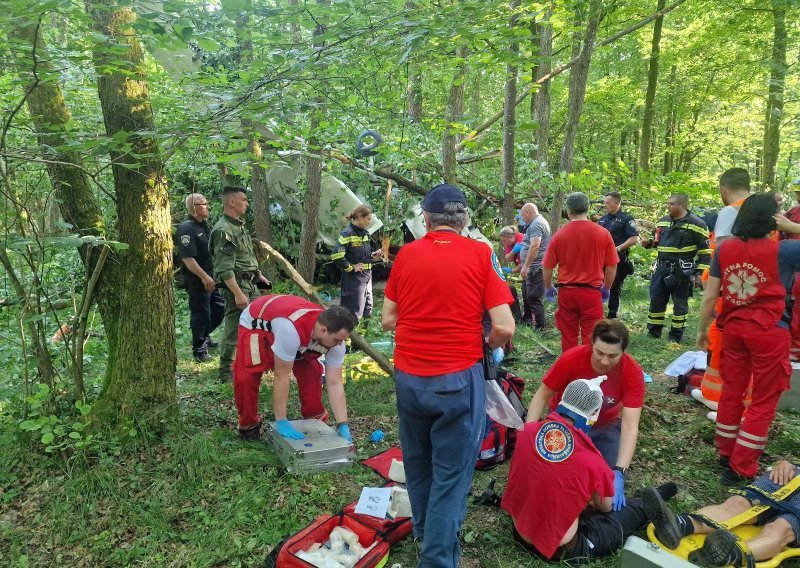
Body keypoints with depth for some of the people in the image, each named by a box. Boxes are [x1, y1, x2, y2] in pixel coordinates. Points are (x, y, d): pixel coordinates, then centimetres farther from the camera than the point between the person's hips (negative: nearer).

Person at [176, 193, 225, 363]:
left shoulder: (204, 226, 13)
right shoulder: (186, 228, -16)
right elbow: (187, 258, -23)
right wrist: (204, 277, -26)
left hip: (211, 278, 9)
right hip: (197, 280, -9)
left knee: (220, 308, 16)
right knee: (201, 314, -1)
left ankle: (205, 335, 35)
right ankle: (199, 350, 12)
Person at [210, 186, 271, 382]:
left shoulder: (240, 225, 14)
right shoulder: (223, 230, -18)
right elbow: (224, 268, -23)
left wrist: (259, 275, 25)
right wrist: (238, 293, -27)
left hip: (251, 283, 10)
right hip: (236, 285, -10)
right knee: (234, 328, -5)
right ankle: (225, 372, 5)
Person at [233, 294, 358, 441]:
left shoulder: (333, 336, -25)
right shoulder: (291, 330, -46)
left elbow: (334, 383, -21)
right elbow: (281, 376, -37)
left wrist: (343, 425, -24)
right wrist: (281, 421, -31)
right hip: (255, 323, -5)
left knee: (311, 370, -8)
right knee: (245, 376, -23)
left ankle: (315, 417, 14)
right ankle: (248, 424, 2)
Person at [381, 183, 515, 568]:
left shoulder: (406, 254, 1)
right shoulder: (480, 254, -6)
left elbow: (387, 320, 5)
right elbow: (504, 327, -10)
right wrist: (485, 347, 10)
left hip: (408, 375, 4)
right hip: (458, 377, -4)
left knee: (417, 462, 23)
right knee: (451, 473, 9)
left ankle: (424, 532, 46)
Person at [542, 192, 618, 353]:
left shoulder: (559, 235, -6)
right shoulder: (603, 233, -5)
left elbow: (547, 267, 0)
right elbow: (611, 267, 2)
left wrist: (548, 288, 17)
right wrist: (606, 288, 17)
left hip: (566, 293, 1)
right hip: (592, 293, -1)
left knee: (568, 337, 12)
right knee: (590, 338, 6)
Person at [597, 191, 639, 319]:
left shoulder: (626, 218, -6)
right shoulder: (603, 219, 13)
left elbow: (634, 238, -14)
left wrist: (618, 248, -21)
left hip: (618, 261, -6)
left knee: (614, 290, 4)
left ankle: (612, 317, 15)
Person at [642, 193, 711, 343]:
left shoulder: (696, 224, -9)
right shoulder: (662, 221, 10)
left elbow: (705, 250, -8)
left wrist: (700, 272, -12)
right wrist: (649, 243, 1)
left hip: (682, 271, -5)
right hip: (662, 268, 6)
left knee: (680, 302, 4)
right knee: (656, 298, 6)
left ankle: (676, 336, 15)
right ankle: (653, 331, 18)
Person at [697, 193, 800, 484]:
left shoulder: (725, 248, -2)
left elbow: (709, 296, 1)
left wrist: (702, 329, 13)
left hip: (733, 328, 4)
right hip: (769, 332, -4)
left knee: (732, 390, 19)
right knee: (763, 401, 8)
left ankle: (725, 452, 32)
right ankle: (741, 467, 12)